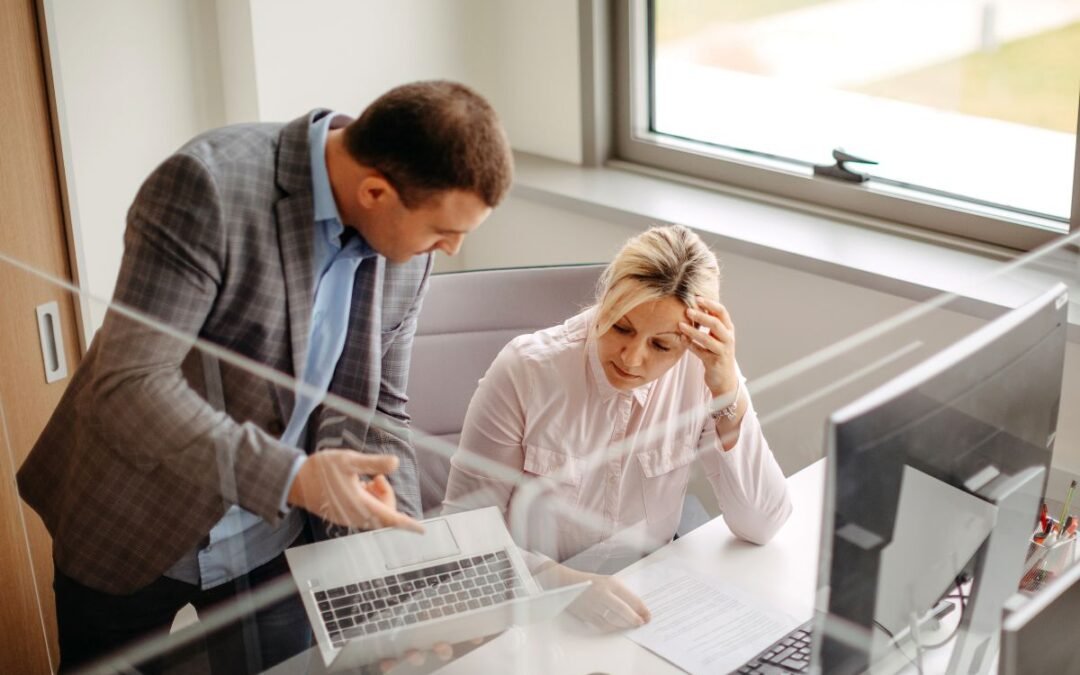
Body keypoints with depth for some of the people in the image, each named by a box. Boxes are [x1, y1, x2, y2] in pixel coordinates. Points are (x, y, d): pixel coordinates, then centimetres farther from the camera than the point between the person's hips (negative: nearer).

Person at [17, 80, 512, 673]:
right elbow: (128, 387, -30)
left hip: (272, 541, 4)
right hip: (130, 531, -4)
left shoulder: (404, 251, -10)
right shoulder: (207, 185, -28)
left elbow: (378, 409, 0)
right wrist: (291, 479, -35)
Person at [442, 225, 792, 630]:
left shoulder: (699, 373, -9)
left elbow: (762, 525, -10)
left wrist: (728, 391, -20)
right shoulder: (525, 371, -16)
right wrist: (564, 581, -28)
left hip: (643, 606, 2)